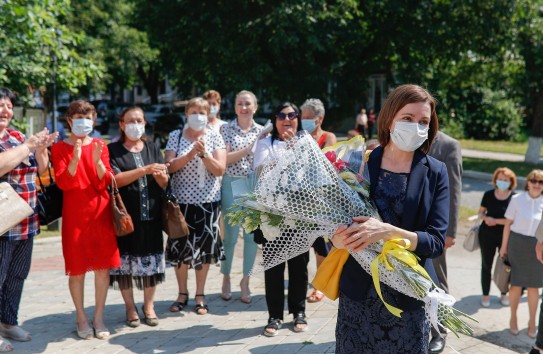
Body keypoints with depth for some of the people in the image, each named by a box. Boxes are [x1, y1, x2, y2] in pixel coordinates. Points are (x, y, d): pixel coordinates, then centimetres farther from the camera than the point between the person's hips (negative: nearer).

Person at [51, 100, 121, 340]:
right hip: (74, 215, -2)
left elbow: (105, 182, -3)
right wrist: (75, 159, -26)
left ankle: (99, 317, 13)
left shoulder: (100, 146, 7)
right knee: (77, 268, 2)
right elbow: (62, 183, -11)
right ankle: (81, 317, 16)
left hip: (101, 214, 2)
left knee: (103, 266, 2)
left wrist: (97, 160, -20)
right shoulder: (59, 148, 2)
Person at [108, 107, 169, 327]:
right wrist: (145, 170, -21)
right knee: (125, 259, 1)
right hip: (125, 214, -2)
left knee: (151, 258, 4)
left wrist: (160, 175, -16)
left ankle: (149, 305, 18)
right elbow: (116, 179, -12)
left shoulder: (153, 149, 12)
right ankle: (130, 307, 15)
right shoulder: (113, 150, 3)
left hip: (151, 214, 3)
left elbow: (164, 184, 7)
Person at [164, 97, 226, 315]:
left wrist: (204, 153, -19)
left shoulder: (214, 137, 3)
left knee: (204, 247, 5)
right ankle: (182, 293, 22)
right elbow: (169, 166, -8)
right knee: (180, 247, 4)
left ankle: (200, 295, 19)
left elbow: (220, 170, -5)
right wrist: (191, 153, -20)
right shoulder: (176, 136, 4)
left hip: (208, 201, 0)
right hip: (182, 200, 0)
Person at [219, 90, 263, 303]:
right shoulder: (226, 129, 2)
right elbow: (224, 159, -7)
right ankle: (226, 278, 21)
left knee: (252, 235, 4)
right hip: (232, 184, -2)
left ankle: (245, 281, 18)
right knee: (231, 235, 2)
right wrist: (249, 148, -14)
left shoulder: (262, 131, 8)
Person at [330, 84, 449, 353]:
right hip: (358, 292, 1)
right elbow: (334, 223, 2)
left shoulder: (435, 173, -2)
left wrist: (387, 232, -25)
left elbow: (436, 242, -10)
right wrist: (339, 238, -21)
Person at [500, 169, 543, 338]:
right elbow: (508, 223, 0)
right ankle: (513, 318, 26)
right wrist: (504, 246, 1)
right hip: (517, 244, -1)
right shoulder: (517, 199, -5)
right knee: (516, 283, 6)